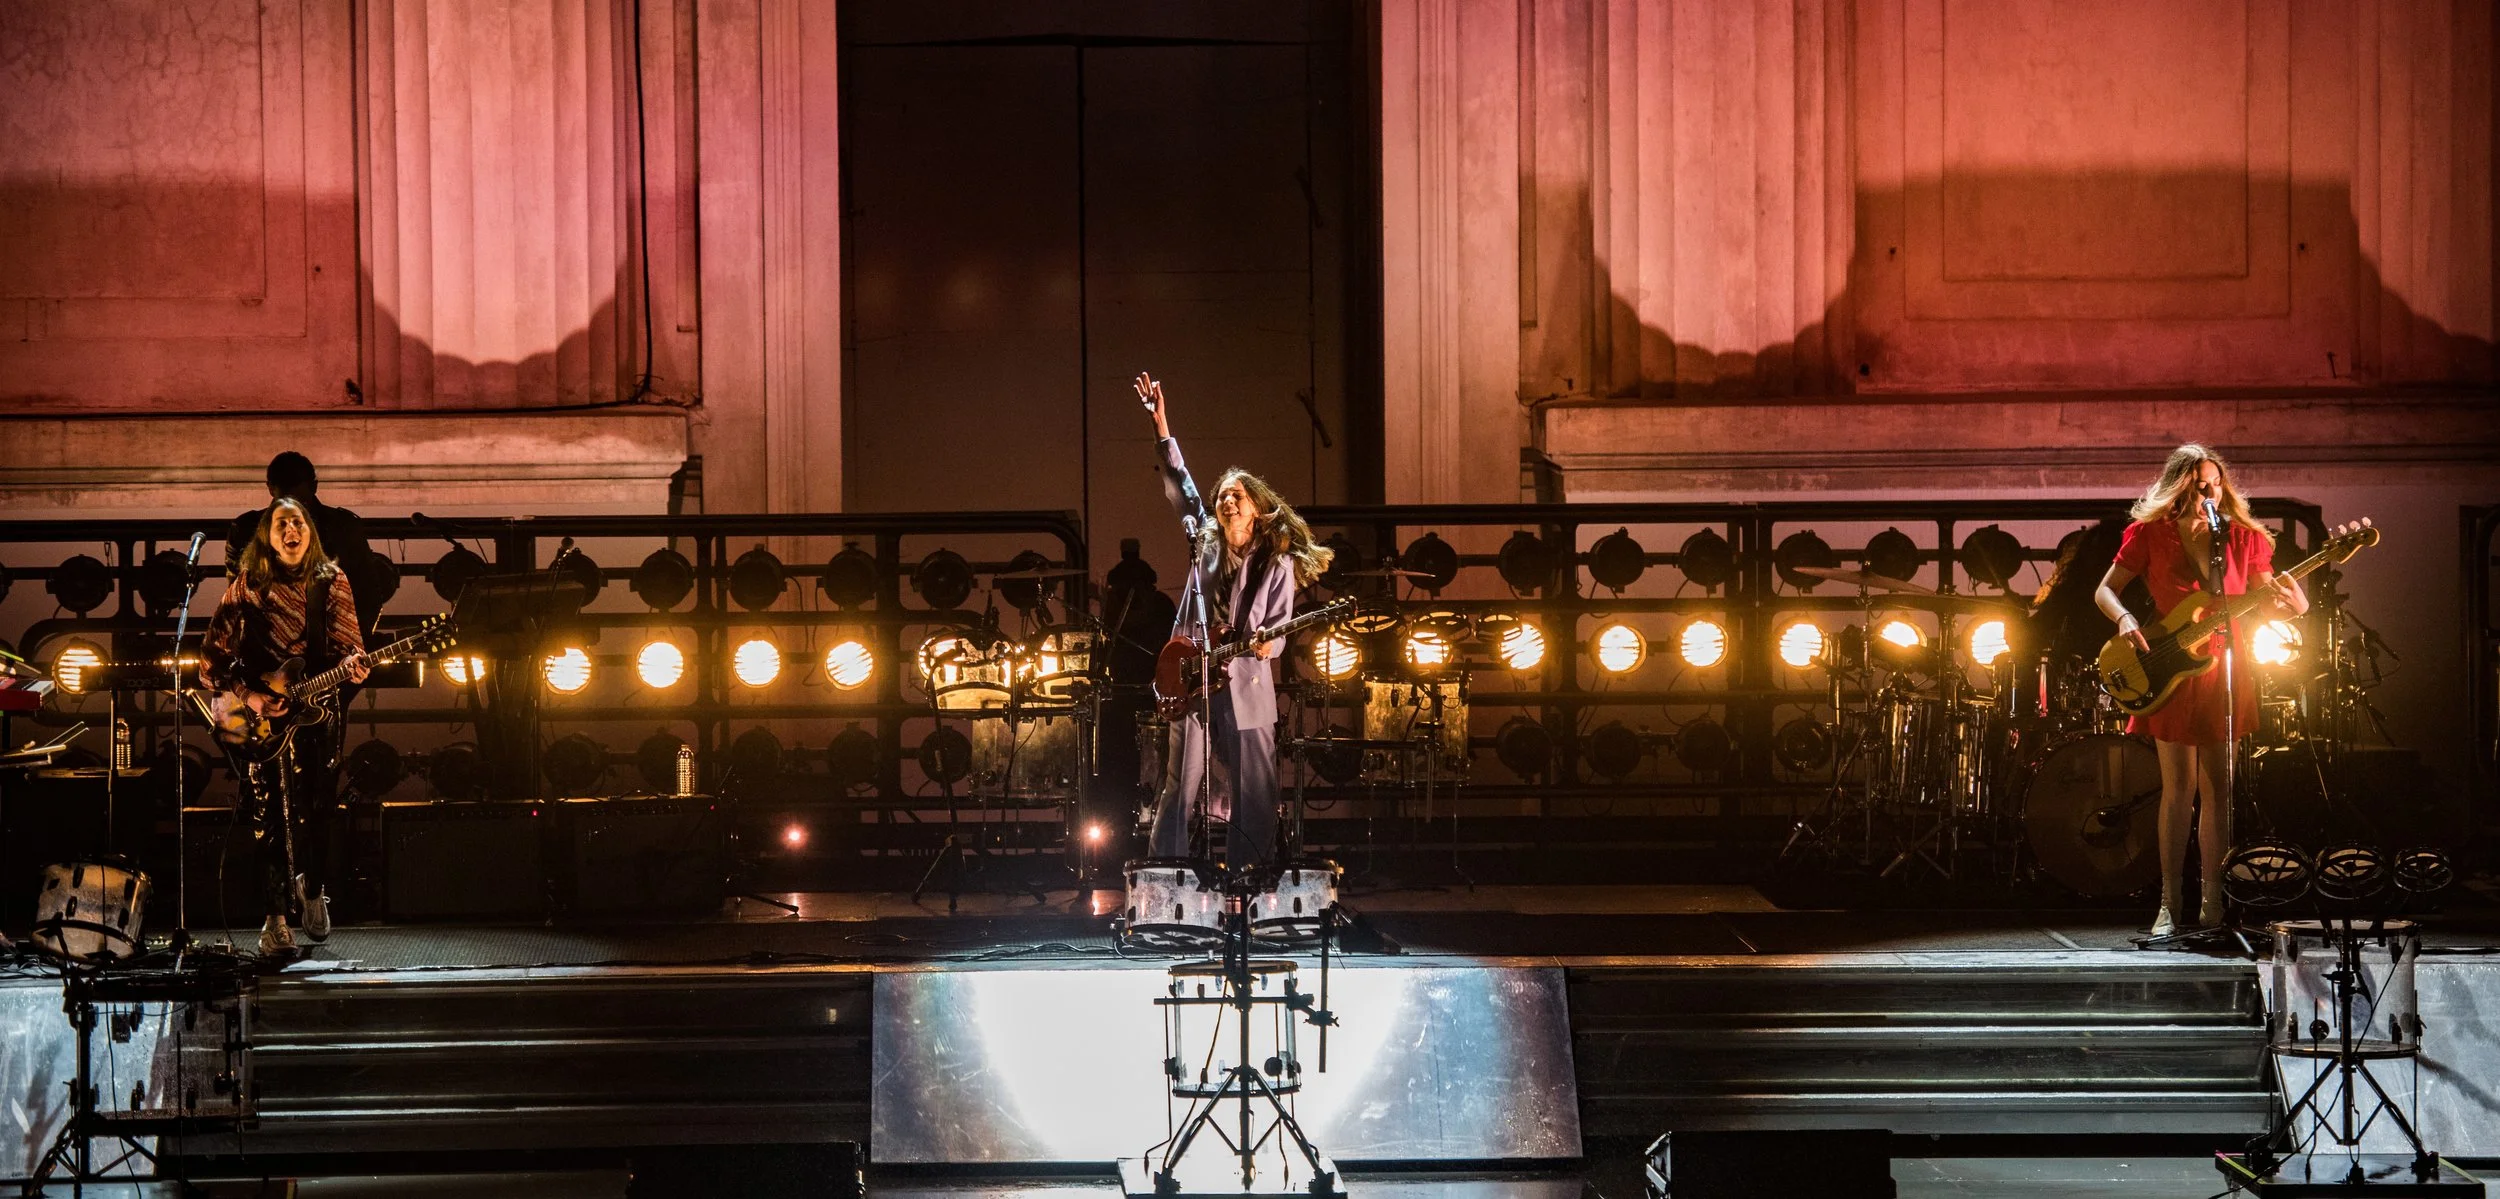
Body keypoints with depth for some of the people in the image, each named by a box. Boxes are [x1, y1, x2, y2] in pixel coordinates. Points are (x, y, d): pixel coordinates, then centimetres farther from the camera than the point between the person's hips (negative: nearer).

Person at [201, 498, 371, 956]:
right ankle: (276, 917, 2)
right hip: (257, 714, -1)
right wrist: (248, 697, -15)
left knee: (314, 810, -1)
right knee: (270, 816, -7)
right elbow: (212, 659, -4)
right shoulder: (247, 586, -3)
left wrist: (353, 665, -25)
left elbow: (345, 643, -2)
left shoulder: (331, 582, 1)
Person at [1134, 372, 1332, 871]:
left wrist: (1266, 641, -24)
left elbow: (1280, 622, -1)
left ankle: (1253, 867, 4)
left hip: (1246, 682, -2)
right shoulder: (1205, 540, 11)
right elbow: (1179, 483, 13)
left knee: (1254, 784, -1)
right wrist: (1161, 425, 11)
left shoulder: (1277, 563, 3)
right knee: (1182, 781, 2)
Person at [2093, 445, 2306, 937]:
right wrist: (2125, 618, -18)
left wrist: (2291, 605, -13)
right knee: (2179, 787, -3)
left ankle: (2212, 902, 8)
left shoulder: (2244, 538, 3)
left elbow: (2262, 603, 10)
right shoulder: (2151, 534, -3)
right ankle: (2170, 904, 1)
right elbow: (2104, 591, 2)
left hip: (2225, 672, 2)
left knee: (2217, 787, 3)